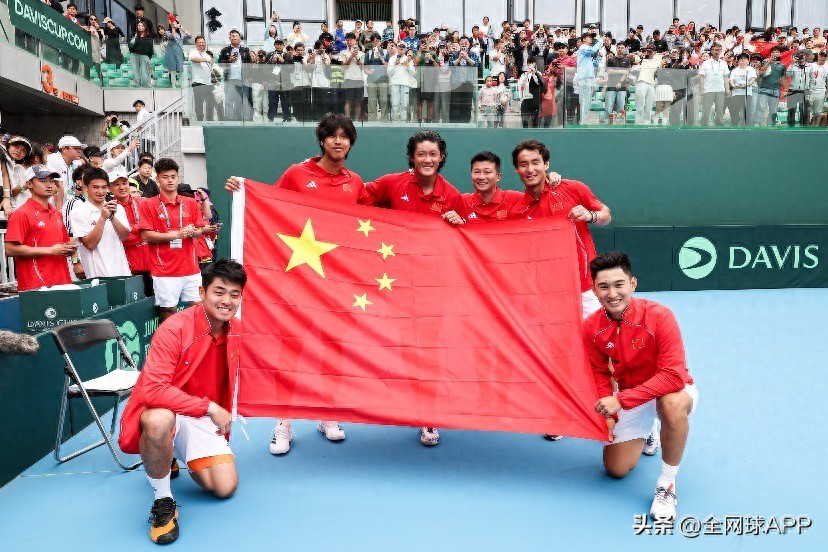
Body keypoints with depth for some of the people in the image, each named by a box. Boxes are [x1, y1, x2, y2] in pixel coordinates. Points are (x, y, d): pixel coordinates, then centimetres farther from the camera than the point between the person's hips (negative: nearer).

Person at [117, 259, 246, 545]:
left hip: (207, 419, 6)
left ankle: (178, 457, 24)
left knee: (226, 488, -8)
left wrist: (224, 418, 17)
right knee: (159, 420, -41)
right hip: (163, 411, -5)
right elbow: (152, 390, -30)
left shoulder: (236, 331, -4)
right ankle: (162, 500, -14)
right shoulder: (174, 329, -24)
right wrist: (210, 407, -28)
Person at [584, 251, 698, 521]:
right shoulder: (592, 327, -13)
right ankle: (645, 433, 37)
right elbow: (600, 374, 1)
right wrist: (609, 415, -11)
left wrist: (620, 400, -35)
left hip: (672, 389, -4)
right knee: (616, 469, 3)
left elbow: (673, 376, -32)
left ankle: (667, 484, -16)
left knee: (673, 404, -42)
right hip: (628, 399, 5)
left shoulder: (658, 316, -28)